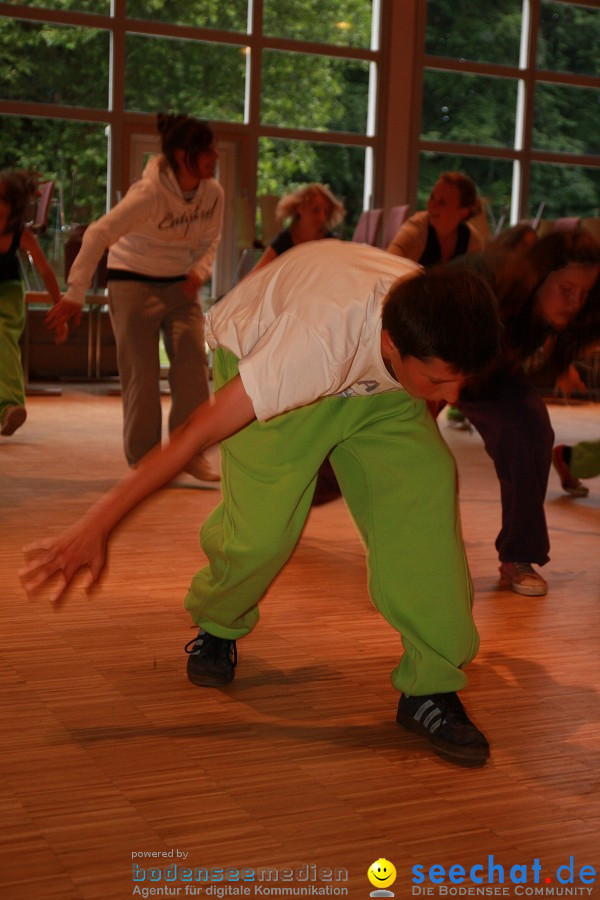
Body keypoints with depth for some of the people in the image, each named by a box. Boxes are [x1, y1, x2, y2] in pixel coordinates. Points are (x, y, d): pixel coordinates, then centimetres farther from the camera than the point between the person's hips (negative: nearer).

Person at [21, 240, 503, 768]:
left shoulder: (440, 335, -29)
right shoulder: (319, 337, -45)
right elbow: (199, 432, -38)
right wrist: (97, 526, -33)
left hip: (371, 379, 5)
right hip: (257, 354, -4)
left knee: (427, 487, -18)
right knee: (262, 528, -20)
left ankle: (431, 686, -8)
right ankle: (217, 627, 17)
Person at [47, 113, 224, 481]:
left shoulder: (213, 193, -8)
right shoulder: (149, 194, -26)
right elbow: (98, 234, -27)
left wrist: (199, 271, -13)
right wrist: (76, 294, -28)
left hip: (180, 285, 5)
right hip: (134, 282, -5)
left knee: (194, 363, -5)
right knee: (142, 372, -4)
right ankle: (143, 458, 7)